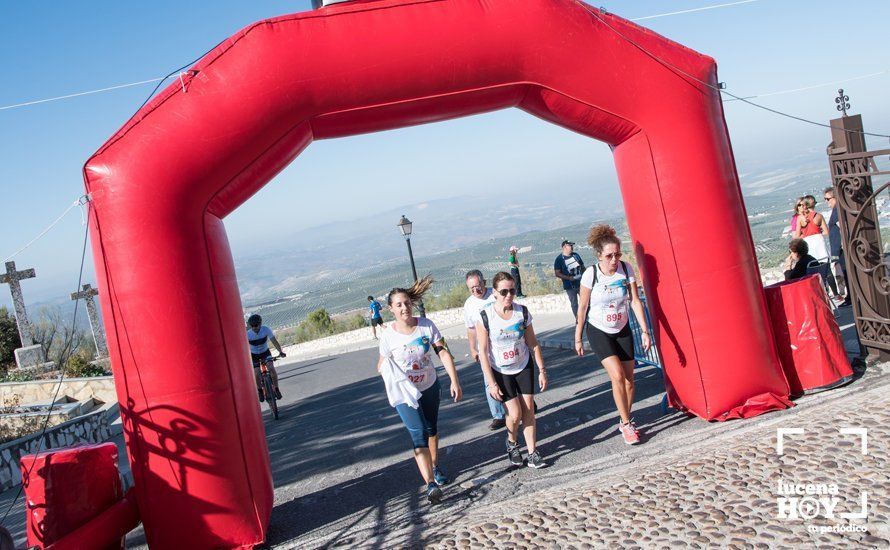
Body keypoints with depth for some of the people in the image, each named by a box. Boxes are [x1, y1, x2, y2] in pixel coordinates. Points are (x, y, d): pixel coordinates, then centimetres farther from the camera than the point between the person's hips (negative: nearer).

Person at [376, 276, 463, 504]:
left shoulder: (426, 325, -15)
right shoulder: (388, 335, -18)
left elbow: (443, 353, -15)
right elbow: (382, 365, -7)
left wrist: (454, 381, -21)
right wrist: (388, 376, -29)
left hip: (429, 386, 3)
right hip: (404, 391, -3)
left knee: (431, 428, 20)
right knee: (418, 434, -13)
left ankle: (435, 466, 45)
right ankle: (431, 485, -16)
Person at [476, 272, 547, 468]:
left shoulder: (522, 312, -10)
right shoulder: (485, 317, -19)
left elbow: (533, 344, -1)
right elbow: (483, 352, -15)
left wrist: (542, 370, -2)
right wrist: (491, 383, -15)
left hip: (524, 366, 3)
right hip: (500, 371, -3)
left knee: (529, 411, 0)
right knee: (515, 413, -8)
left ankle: (533, 453, 11)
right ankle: (512, 443, 22)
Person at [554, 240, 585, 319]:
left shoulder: (576, 255, 5)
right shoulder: (559, 259, -8)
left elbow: (582, 267, 16)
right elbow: (557, 273, -10)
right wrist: (568, 278, -20)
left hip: (581, 283, 4)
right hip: (570, 286, -4)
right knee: (574, 304, 5)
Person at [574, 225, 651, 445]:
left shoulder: (626, 268, -11)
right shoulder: (591, 274, -19)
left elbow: (635, 301, -7)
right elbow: (582, 308, -9)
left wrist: (645, 331, -12)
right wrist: (577, 338, -4)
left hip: (622, 330, 3)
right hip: (599, 331, -3)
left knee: (629, 379, 5)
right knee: (617, 375, -18)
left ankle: (626, 422, 25)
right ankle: (626, 424, -5)